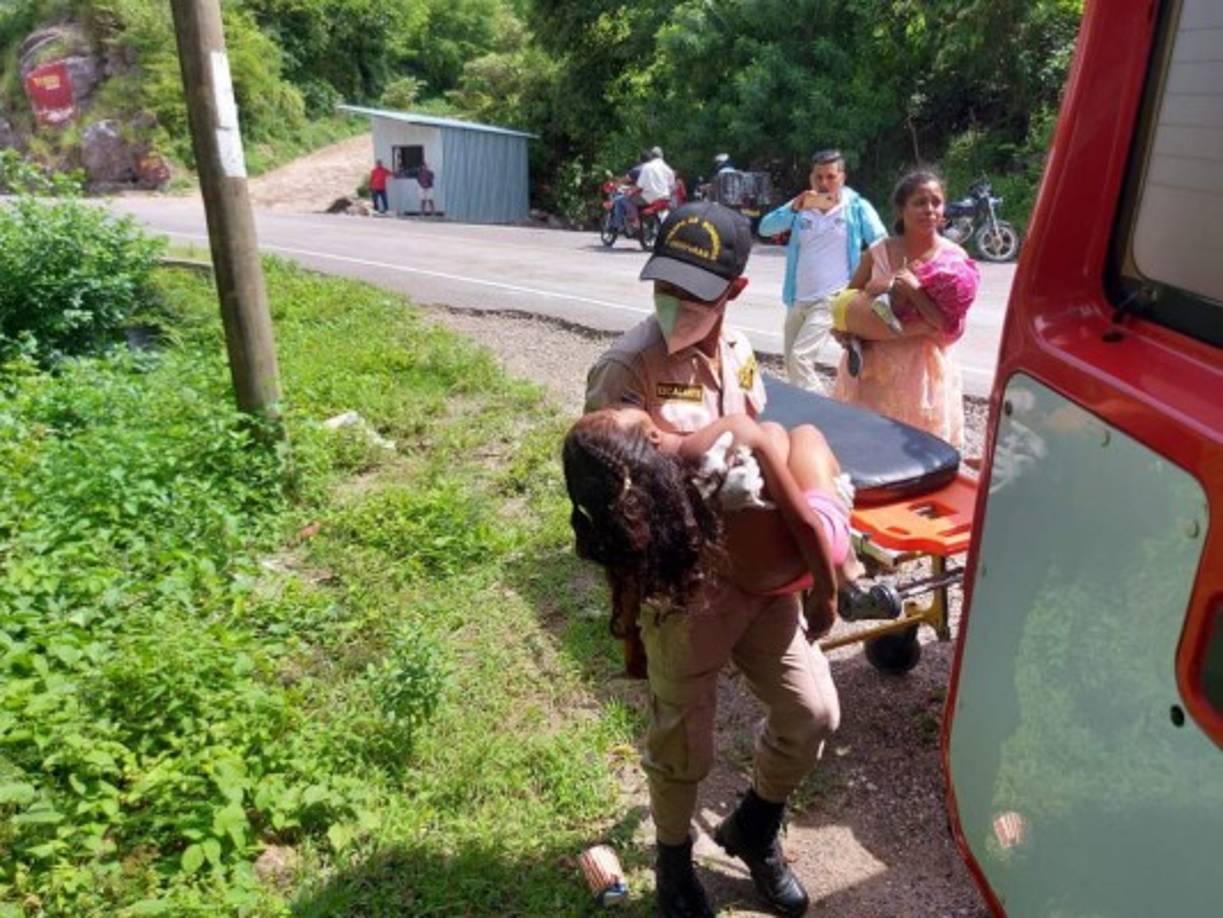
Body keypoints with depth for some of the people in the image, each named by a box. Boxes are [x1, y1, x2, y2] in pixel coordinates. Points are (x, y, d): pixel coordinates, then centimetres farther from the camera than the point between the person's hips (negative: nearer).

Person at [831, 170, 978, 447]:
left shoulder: (954, 260, -6)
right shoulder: (878, 252, 1)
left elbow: (949, 326, -13)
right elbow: (846, 303, 10)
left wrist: (913, 289, -21)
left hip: (921, 370, -2)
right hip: (873, 366, 2)